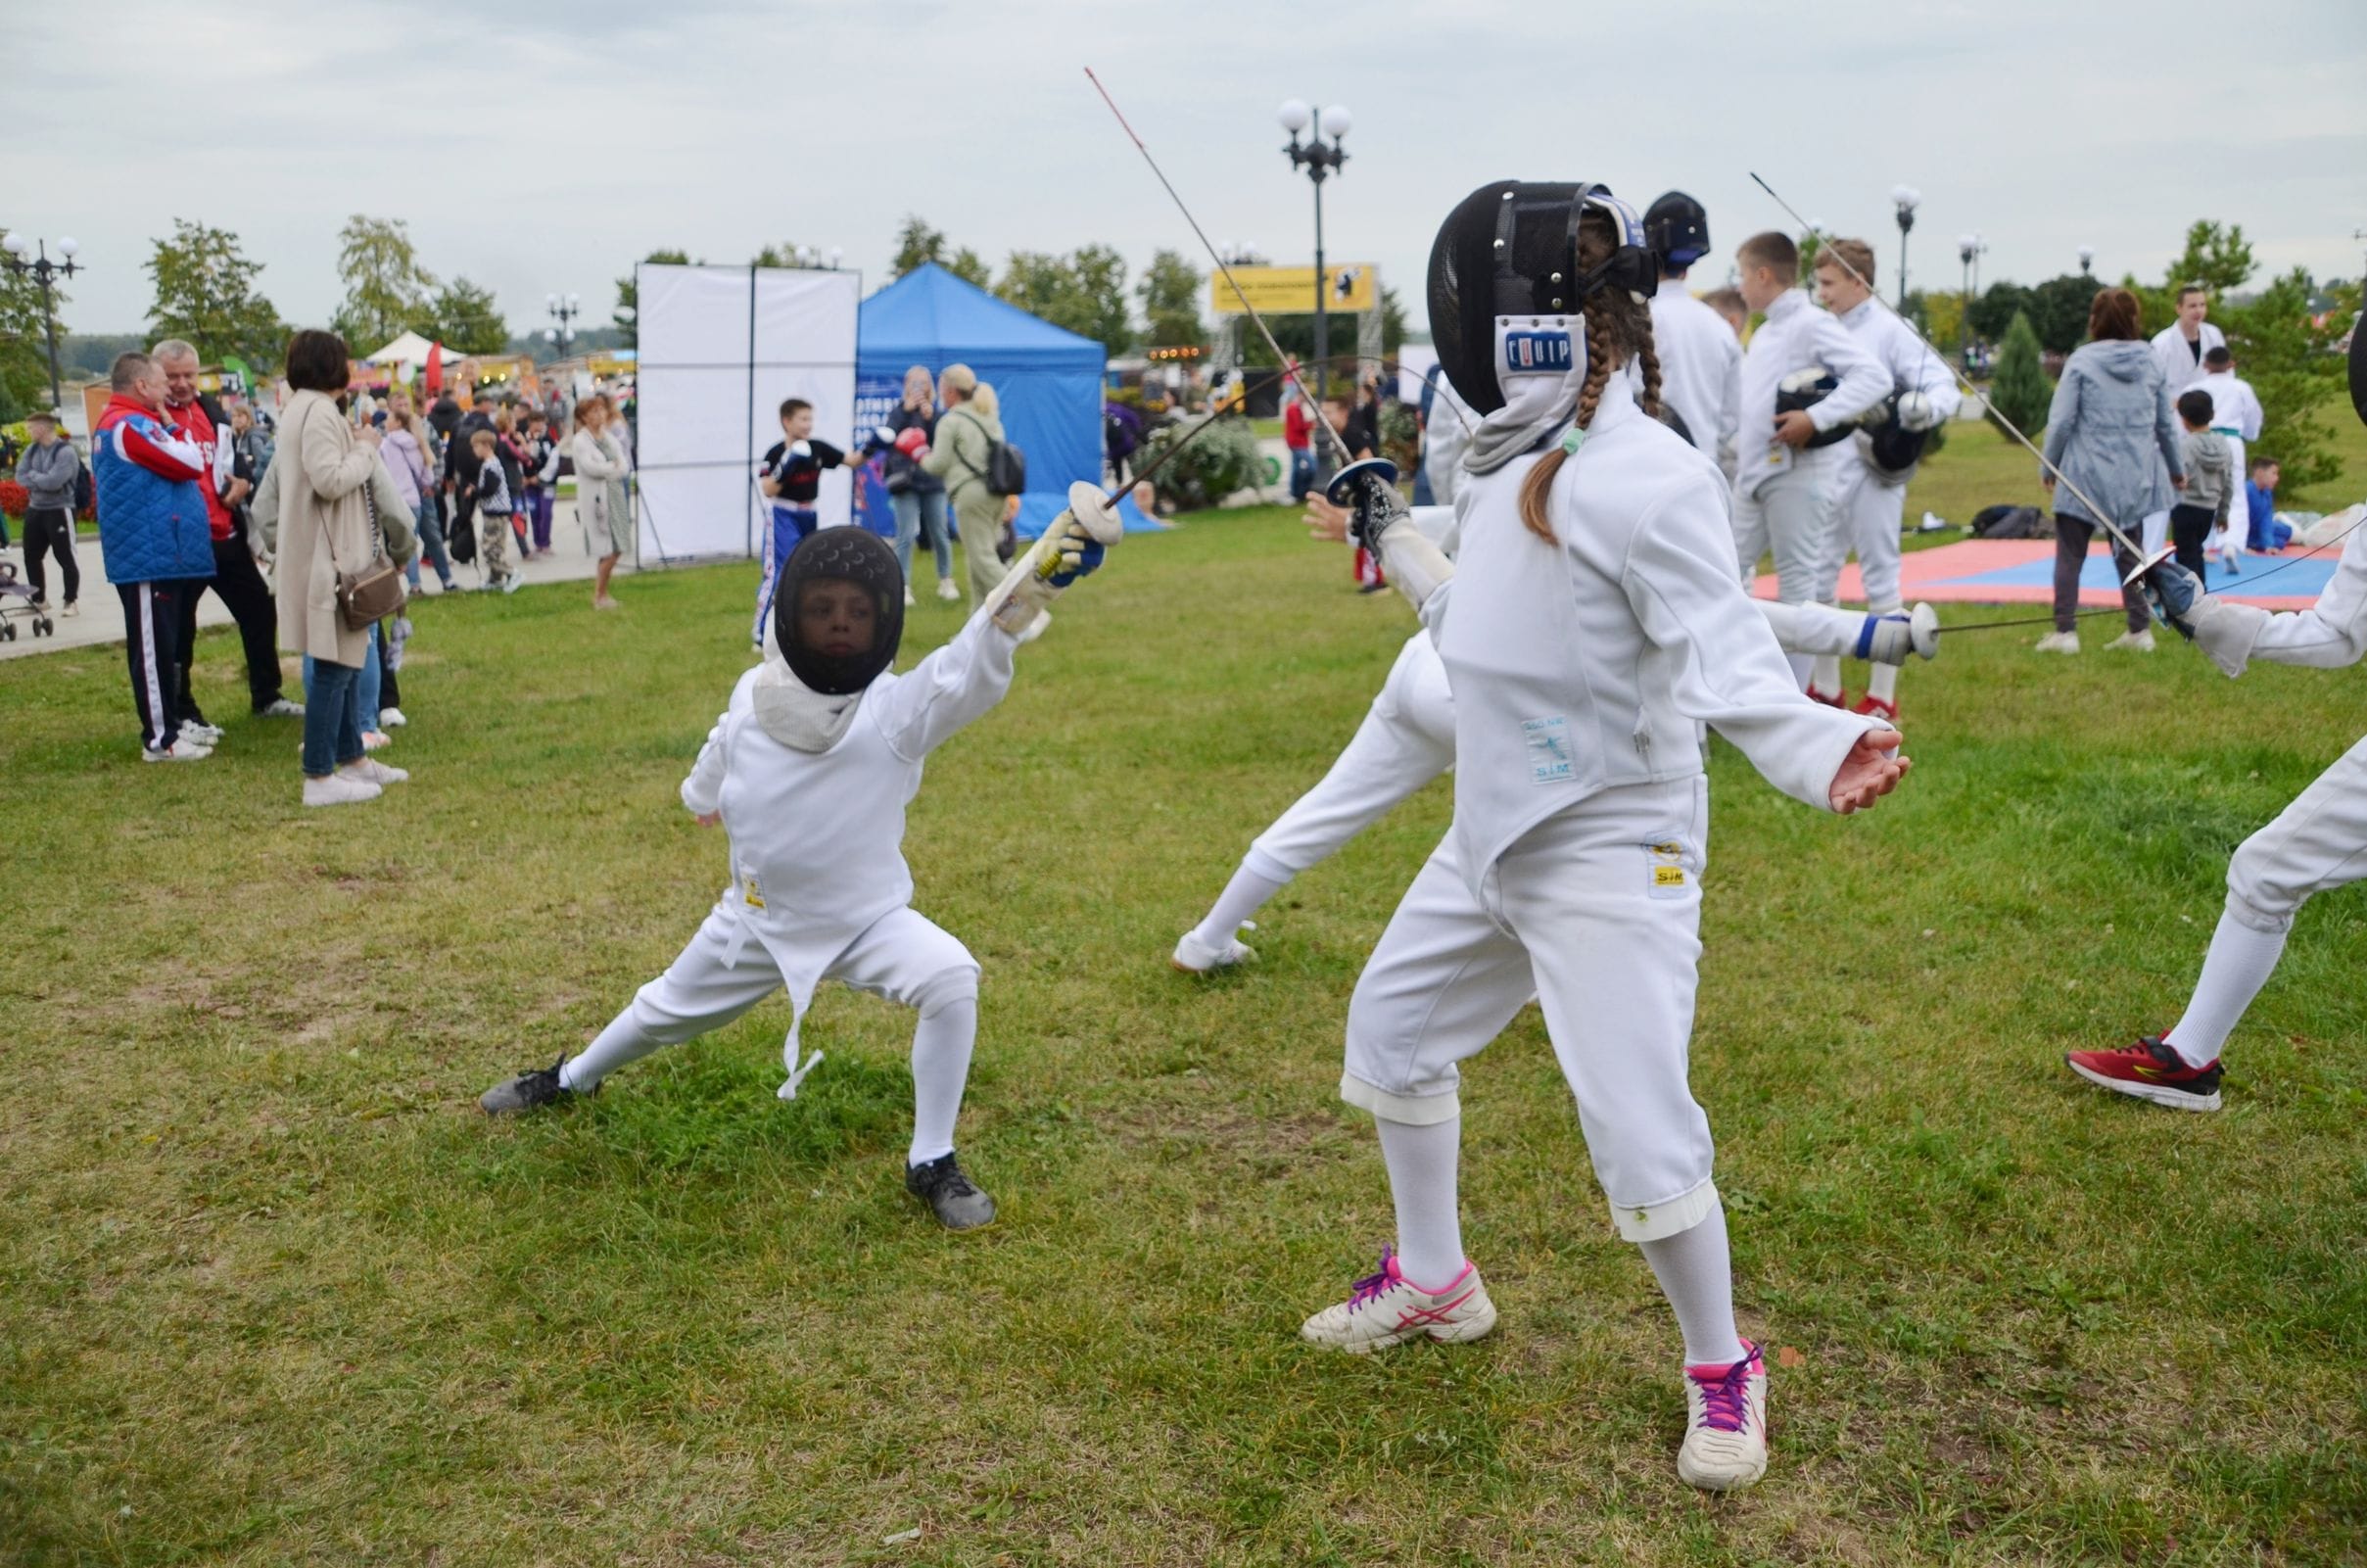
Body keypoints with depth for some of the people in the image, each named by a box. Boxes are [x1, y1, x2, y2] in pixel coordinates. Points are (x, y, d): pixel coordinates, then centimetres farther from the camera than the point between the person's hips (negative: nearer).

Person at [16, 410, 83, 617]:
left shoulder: (65, 451, -15)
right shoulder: (32, 450, 8)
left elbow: (54, 481, -24)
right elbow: (20, 476, 1)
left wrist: (33, 476, -8)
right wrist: (41, 481, -15)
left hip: (59, 510, -8)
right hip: (35, 509, 8)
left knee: (65, 557, -3)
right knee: (31, 557, 13)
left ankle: (72, 601, 5)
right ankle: (39, 599, 26)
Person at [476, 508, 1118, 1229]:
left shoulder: (896, 708, -25)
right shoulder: (754, 694, -13)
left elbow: (969, 674, -48)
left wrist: (1024, 589, -66)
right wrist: (703, 797, 34)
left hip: (868, 918, -3)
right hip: (757, 918, 4)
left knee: (951, 980, -30)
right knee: (664, 1012, 23)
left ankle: (932, 1164, -12)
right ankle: (572, 1079, 57)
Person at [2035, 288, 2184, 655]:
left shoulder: (2081, 360, -6)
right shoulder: (2151, 361, 4)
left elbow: (2061, 420, -7)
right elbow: (2166, 422, 12)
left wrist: (2049, 466, 6)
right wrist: (2177, 468, 25)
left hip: (2087, 473, -4)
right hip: (2137, 477, 4)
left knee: (2070, 554, 4)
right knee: (2130, 553, 13)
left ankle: (2065, 631, -1)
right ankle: (2140, 630, 13)